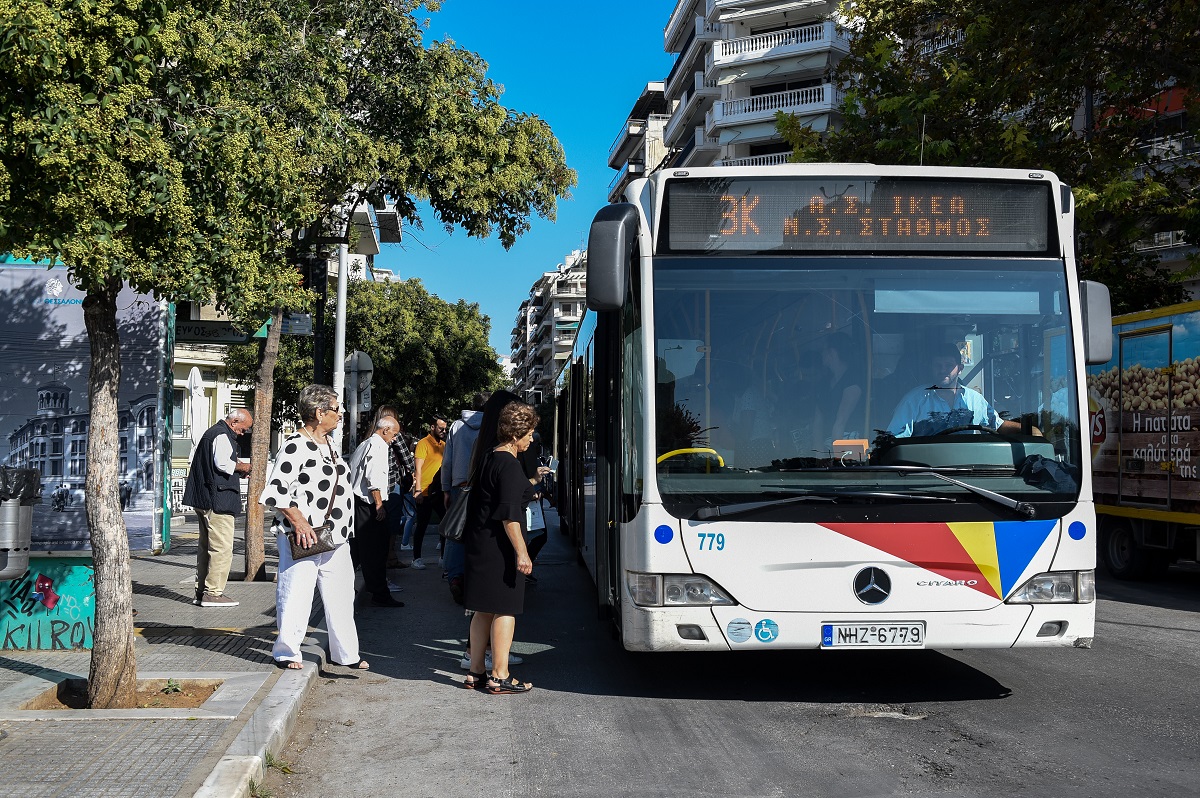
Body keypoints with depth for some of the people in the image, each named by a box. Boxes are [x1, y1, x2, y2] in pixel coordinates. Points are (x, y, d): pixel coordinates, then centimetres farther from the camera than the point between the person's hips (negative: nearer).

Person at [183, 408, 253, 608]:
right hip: (217, 501, -11)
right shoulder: (222, 436, -12)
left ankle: (201, 591, 19)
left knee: (206, 546, 14)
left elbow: (194, 458, 27)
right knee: (222, 548, -8)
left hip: (203, 499, 11)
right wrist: (240, 466, -6)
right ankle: (213, 593, -7)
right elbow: (222, 463, -25)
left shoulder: (210, 432, 21)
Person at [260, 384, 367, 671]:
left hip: (335, 539, 9)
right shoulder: (294, 446, -14)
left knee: (341, 596, 12)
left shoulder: (327, 444, 15)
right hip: (303, 540, -9)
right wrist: (298, 521, -21)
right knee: (295, 597, 0)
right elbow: (275, 492, -17)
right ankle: (286, 653, 17)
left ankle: (345, 653, 24)